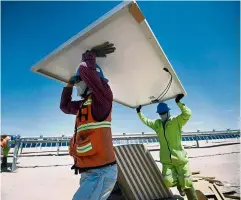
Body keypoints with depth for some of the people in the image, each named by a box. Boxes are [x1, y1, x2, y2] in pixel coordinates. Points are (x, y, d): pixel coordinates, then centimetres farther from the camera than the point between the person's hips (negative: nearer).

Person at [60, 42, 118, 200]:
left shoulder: (102, 98, -11)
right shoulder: (84, 104, 14)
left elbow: (85, 69, -22)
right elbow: (64, 106, 31)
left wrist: (91, 54, -3)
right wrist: (70, 83, 27)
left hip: (101, 172, -9)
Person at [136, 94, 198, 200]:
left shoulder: (176, 121, -5)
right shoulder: (157, 124, 9)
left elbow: (187, 114, -21)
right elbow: (145, 121, 20)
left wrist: (178, 102, -26)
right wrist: (139, 112, 16)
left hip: (180, 158, -3)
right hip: (166, 160, 4)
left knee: (187, 184, 0)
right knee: (168, 182, -8)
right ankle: (179, 184, 25)